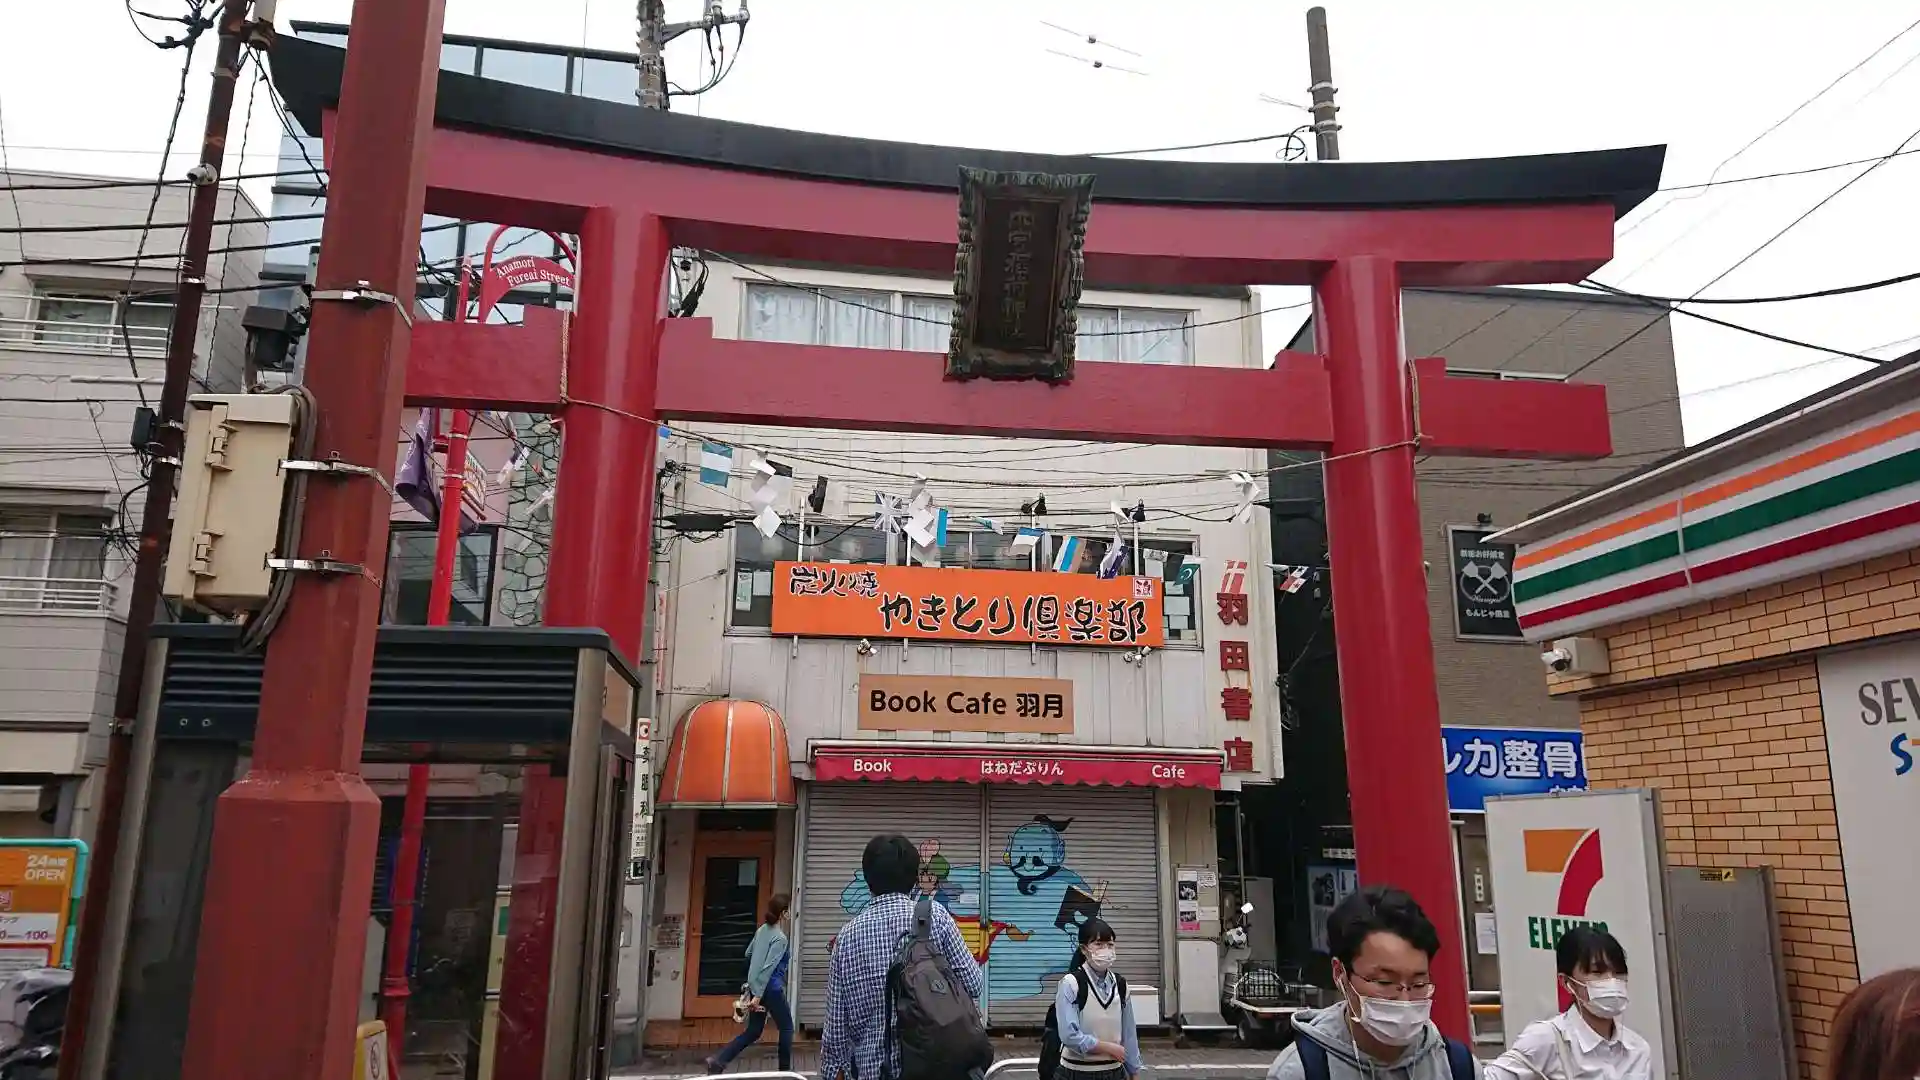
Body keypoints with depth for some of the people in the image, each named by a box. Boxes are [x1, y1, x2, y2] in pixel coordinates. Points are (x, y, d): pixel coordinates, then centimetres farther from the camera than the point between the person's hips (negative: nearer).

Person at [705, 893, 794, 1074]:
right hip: (771, 989, -8)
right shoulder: (780, 938, -17)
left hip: (756, 986, 8)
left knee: (753, 1032, 13)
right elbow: (768, 968, -23)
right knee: (786, 1028, 11)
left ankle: (718, 1061, 2)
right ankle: (785, 1070, 19)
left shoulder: (762, 930, 7)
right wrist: (758, 995, -25)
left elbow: (748, 954, 20)